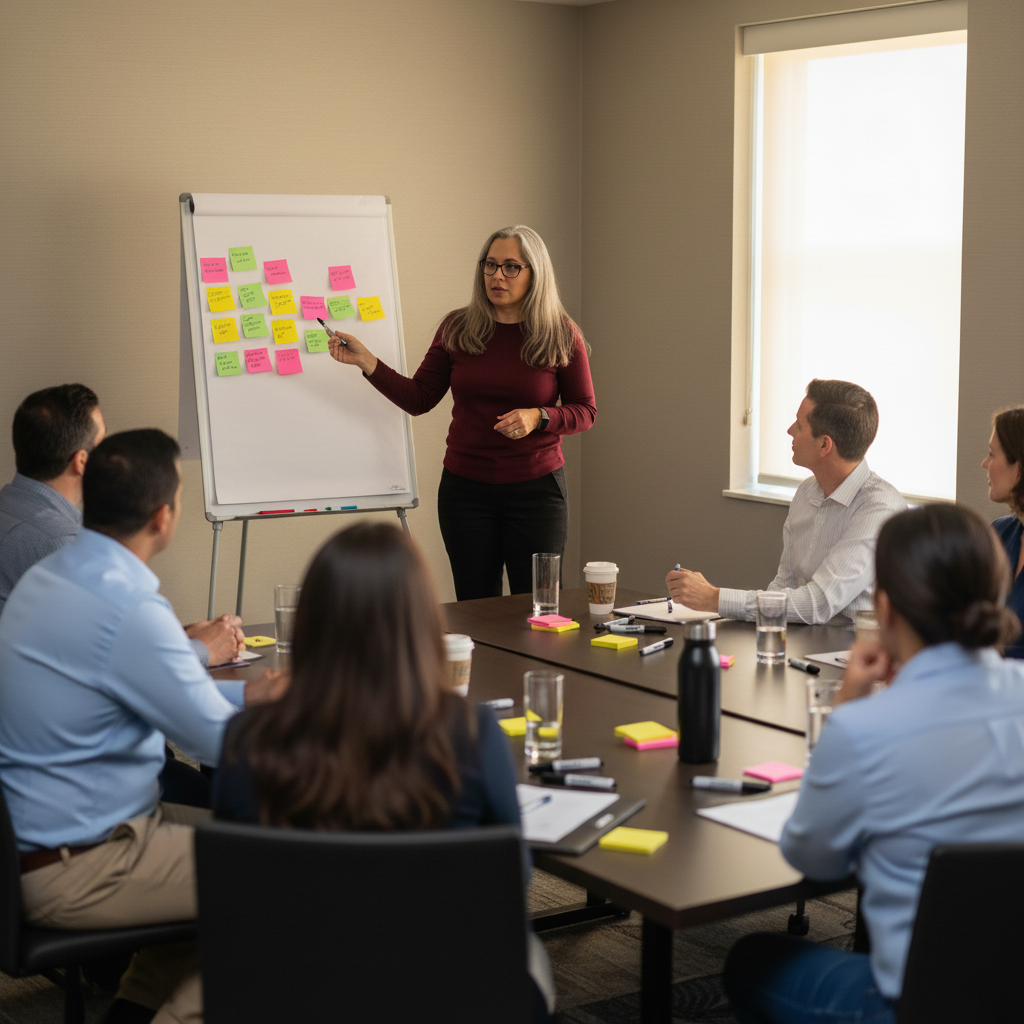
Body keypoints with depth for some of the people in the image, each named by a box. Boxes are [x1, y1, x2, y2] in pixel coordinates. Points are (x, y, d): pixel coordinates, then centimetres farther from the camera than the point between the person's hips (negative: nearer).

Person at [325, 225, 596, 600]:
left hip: (536, 488, -1)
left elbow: (585, 412, 2)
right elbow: (418, 399, 3)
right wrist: (364, 360, -6)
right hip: (465, 486, 2)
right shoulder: (457, 329, 2)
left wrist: (537, 417, -16)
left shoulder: (561, 336, -2)